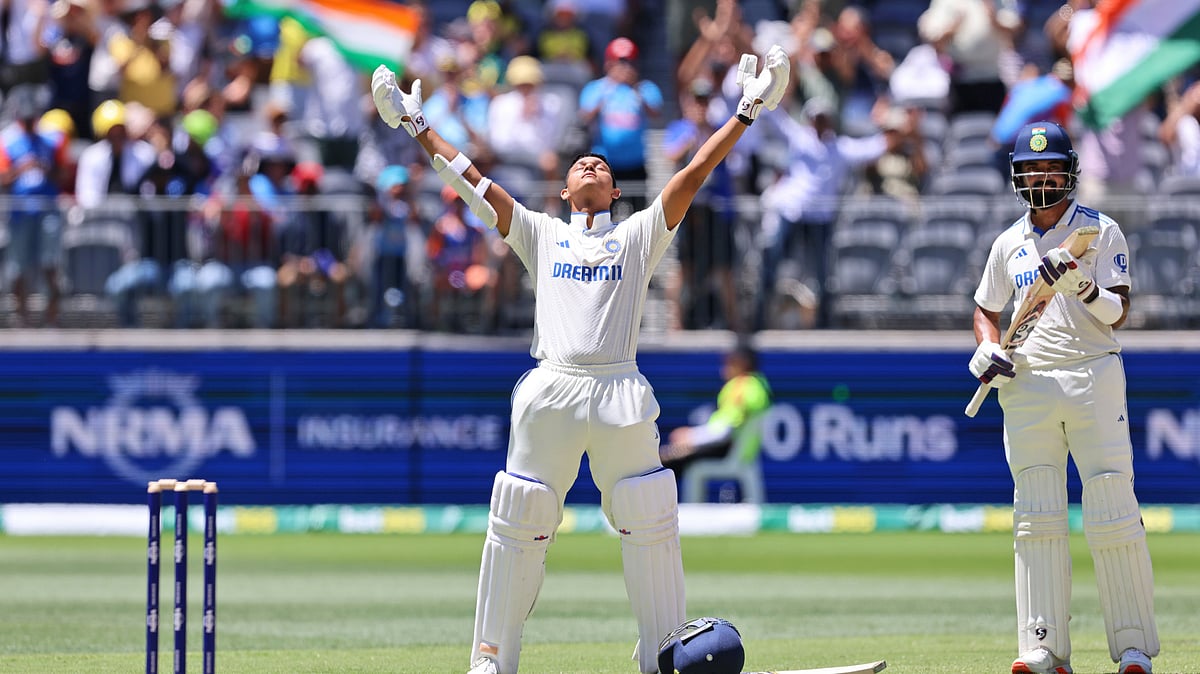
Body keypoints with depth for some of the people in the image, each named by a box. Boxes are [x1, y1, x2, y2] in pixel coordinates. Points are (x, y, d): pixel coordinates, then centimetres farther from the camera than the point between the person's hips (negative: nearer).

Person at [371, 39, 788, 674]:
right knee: (517, 526, 0)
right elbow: (471, 180, 17)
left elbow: (694, 173, 10)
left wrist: (747, 112, 4)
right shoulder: (541, 233, 19)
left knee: (650, 526, -2)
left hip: (621, 396, 0)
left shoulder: (640, 234, 16)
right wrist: (415, 126, 15)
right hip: (550, 393, 0)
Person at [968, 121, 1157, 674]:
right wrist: (987, 348, 3)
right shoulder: (1009, 244, 14)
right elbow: (986, 309, 24)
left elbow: (1118, 313, -4)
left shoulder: (1101, 232, 3)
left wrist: (1085, 289, -23)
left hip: (1093, 378, -4)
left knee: (1113, 515, -7)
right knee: (1035, 519, -1)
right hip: (1028, 385, 4)